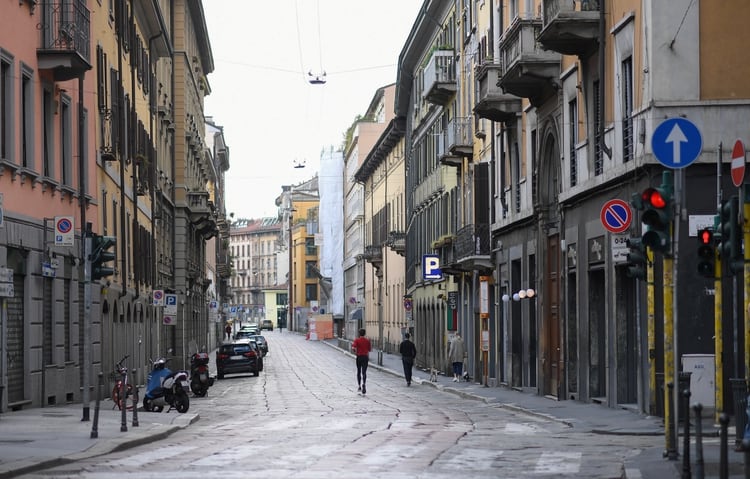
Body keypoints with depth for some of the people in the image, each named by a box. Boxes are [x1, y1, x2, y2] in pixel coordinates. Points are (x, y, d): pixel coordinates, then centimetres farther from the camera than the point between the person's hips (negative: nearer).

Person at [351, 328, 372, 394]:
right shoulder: (367, 341, 0)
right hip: (365, 357, 0)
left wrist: (355, 353, 0)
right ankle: (363, 384, -29)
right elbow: (370, 349, 6)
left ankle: (359, 386, 22)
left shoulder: (356, 340, -5)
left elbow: (353, 348, -18)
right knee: (364, 372, -5)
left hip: (359, 357, 0)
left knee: (359, 372, 16)